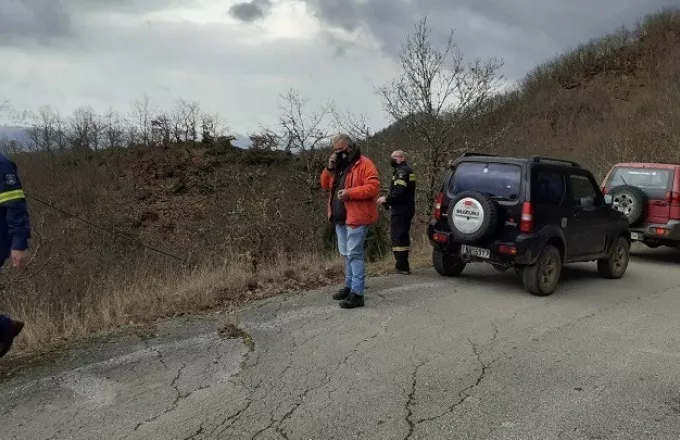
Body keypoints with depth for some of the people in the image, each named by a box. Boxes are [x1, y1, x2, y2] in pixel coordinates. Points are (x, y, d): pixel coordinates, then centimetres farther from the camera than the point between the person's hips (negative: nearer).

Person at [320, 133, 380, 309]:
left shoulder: (364, 164, -10)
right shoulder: (338, 165, 16)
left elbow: (373, 187, -19)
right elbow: (325, 185, 13)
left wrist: (350, 193, -25)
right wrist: (329, 168, -4)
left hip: (356, 217, -9)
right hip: (340, 217, 9)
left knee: (354, 254, -10)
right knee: (346, 254, 16)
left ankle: (357, 293, -9)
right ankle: (349, 286, 27)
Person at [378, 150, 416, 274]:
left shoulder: (401, 171, -14)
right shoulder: (408, 170, 19)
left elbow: (399, 191, -26)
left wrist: (386, 199, -14)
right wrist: (389, 201, 16)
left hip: (400, 210, -11)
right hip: (407, 208, 11)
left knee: (397, 237, -7)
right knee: (403, 236, 16)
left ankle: (402, 267, -8)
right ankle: (403, 265, 24)